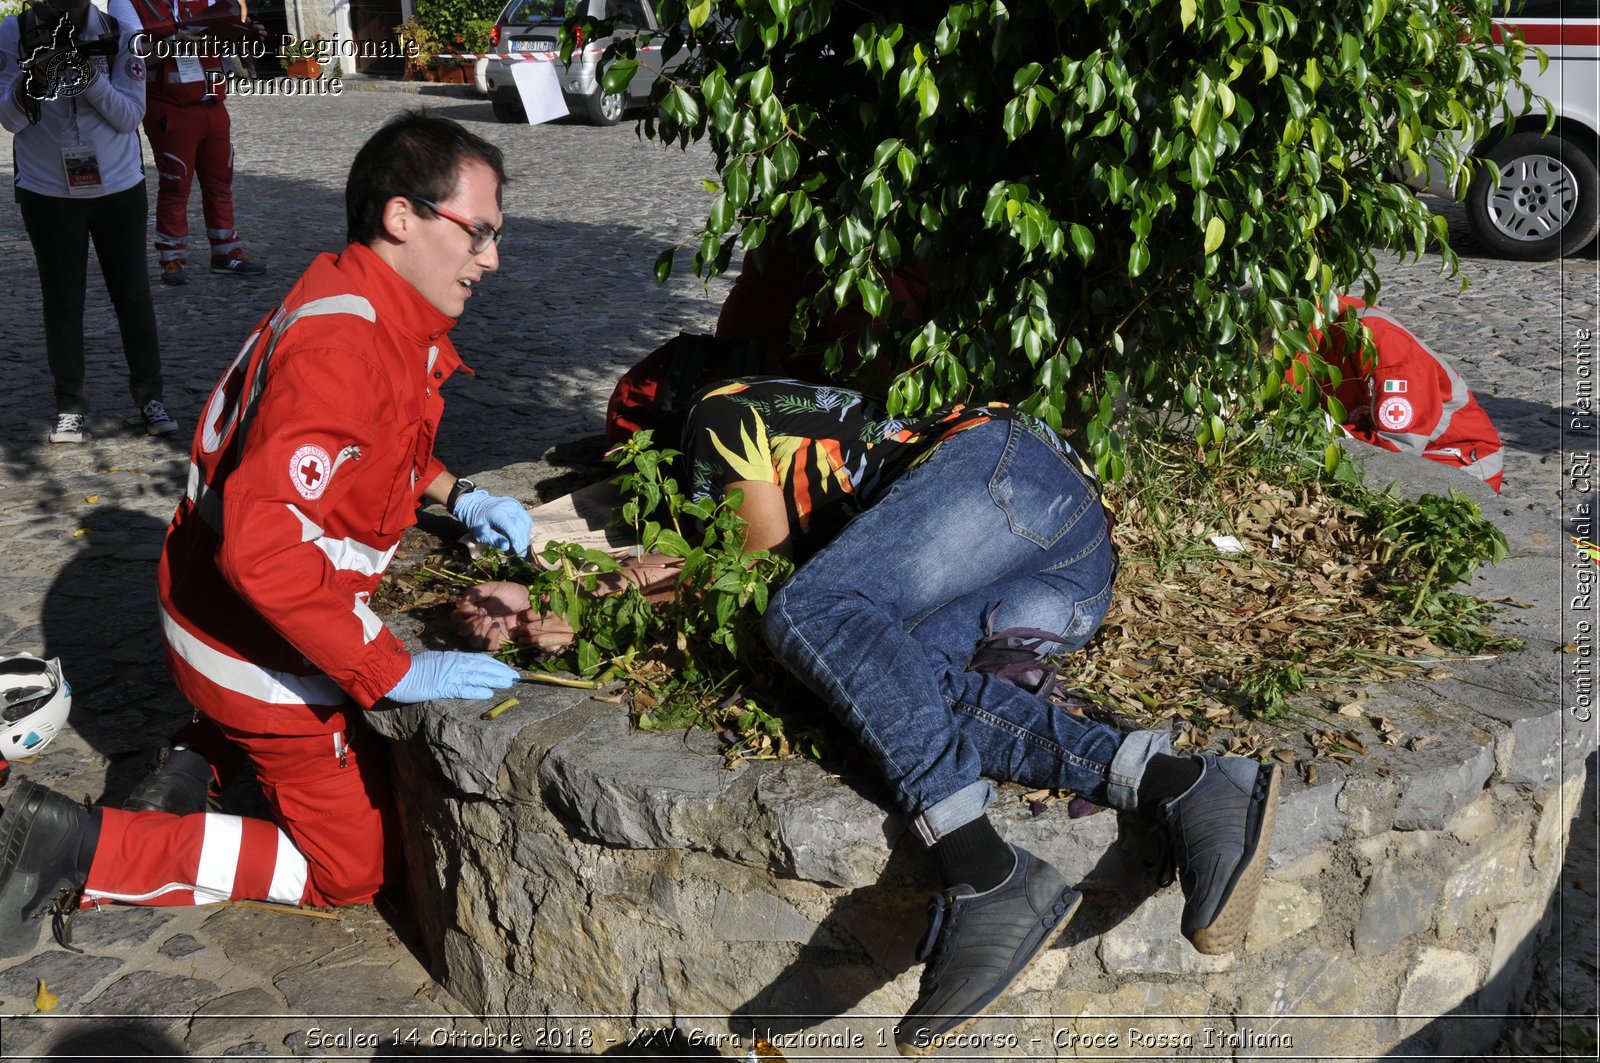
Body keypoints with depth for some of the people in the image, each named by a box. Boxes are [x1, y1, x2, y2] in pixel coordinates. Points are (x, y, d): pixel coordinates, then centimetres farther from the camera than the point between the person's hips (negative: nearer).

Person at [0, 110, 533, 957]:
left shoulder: (373, 306, 0)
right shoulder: (342, 347, -31)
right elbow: (263, 544, -40)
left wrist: (457, 495, 5)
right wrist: (396, 672, -34)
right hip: (259, 642, -10)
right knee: (350, 868, 3)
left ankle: (202, 758, 21)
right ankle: (78, 847, -1)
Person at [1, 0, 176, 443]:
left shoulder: (119, 36, -7)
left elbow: (130, 117, -10)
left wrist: (89, 75, -25)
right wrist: (37, 70, -26)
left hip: (119, 189, 0)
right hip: (48, 194, 0)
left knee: (133, 295, 6)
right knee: (62, 301, 5)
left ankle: (149, 398, 17)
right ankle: (70, 406, 16)